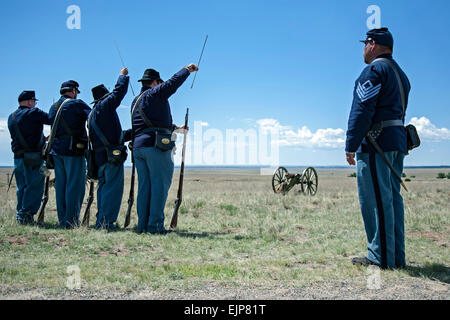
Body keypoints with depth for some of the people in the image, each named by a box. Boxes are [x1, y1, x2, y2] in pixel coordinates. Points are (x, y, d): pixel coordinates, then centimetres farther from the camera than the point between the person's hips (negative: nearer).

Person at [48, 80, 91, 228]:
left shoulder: (53, 107, 15)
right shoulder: (76, 104, -5)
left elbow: (53, 128, 16)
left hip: (56, 149, 7)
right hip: (73, 149, -7)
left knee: (60, 185, 10)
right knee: (75, 185, -4)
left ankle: (62, 221, 13)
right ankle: (72, 221, -6)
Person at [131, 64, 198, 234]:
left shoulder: (135, 102, 24)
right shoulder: (155, 93, -1)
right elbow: (174, 81, -5)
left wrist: (175, 128, 38)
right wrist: (187, 69, 13)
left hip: (138, 145, 8)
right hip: (155, 145, -8)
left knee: (144, 186, 9)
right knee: (160, 185, -5)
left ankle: (142, 225, 8)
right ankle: (155, 225, -8)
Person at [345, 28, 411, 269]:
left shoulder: (374, 70, -8)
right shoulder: (400, 73, 22)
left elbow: (362, 111, -15)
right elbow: (399, 111, 19)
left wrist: (351, 146, -14)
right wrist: (396, 140, 17)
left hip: (376, 142, -9)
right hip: (398, 140, 9)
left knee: (376, 200, -7)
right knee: (392, 198, 11)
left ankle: (381, 257, -4)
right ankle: (397, 256, 14)